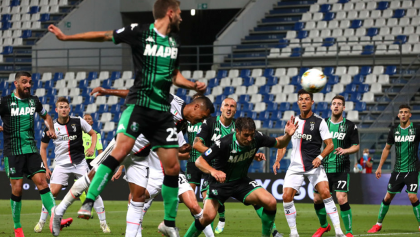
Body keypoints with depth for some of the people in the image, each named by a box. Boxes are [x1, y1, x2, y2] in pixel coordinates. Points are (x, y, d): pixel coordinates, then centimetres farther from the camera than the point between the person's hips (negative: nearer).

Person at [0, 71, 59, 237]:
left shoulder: (34, 101, 10)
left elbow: (45, 116, 29)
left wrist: (50, 129, 12)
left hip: (31, 150, 3)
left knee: (41, 182, -11)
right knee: (17, 189, -3)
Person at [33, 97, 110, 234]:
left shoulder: (78, 122, -3)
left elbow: (93, 133, 12)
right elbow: (43, 147, 9)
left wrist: (92, 147, -7)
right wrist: (46, 168, 4)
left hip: (80, 163, 0)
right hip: (61, 165, 0)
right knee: (52, 192, -11)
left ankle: (103, 223, 1)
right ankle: (41, 222, 6)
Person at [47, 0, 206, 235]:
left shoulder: (174, 41, 14)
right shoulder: (139, 32, -4)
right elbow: (104, 36, 3)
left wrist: (193, 85, 8)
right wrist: (66, 37, 3)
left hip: (163, 110, 5)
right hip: (140, 103, -5)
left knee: (173, 167, 3)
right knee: (122, 149, -26)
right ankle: (88, 202, -23)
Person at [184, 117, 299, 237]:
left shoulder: (257, 138, -15)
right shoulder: (224, 143, -28)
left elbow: (279, 144, 2)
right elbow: (199, 161, -26)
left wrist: (288, 135, -21)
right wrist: (213, 171, -46)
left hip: (242, 182, 4)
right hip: (220, 182, -4)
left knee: (271, 202, -17)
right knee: (208, 216, -25)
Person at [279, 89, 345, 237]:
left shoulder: (319, 122, -3)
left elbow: (330, 145, -5)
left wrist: (319, 158, -21)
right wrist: (278, 160, 9)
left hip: (314, 165, -4)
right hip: (296, 166, 4)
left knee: (325, 192, -21)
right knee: (286, 196, -10)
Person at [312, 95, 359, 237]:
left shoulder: (350, 126, -2)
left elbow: (356, 146, 0)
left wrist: (345, 150, -18)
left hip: (341, 169, -3)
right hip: (324, 168, 4)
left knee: (342, 199, -16)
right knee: (317, 199, 6)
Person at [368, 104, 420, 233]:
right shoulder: (394, 130, 6)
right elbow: (387, 148, 17)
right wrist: (380, 167, 16)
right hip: (397, 170, 4)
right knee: (388, 197, 6)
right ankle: (378, 224, 21)